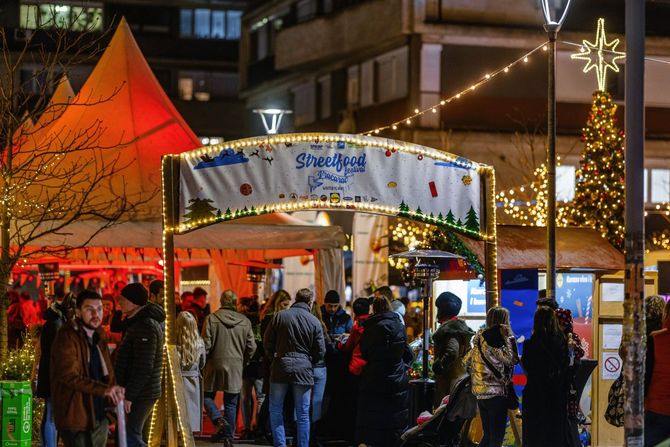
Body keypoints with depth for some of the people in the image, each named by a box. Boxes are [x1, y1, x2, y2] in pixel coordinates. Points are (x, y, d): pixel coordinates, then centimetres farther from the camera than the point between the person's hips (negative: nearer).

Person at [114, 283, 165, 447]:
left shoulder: (145, 326, -19)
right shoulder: (137, 321, 14)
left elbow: (143, 367, -24)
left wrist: (129, 395, -23)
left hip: (141, 394, -10)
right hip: (140, 392, 10)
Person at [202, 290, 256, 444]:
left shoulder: (211, 318, -8)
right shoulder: (245, 321, 1)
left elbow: (206, 344, -9)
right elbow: (251, 347, 4)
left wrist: (204, 363, 5)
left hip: (215, 364, -2)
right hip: (235, 367, 2)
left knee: (207, 396, 13)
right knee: (231, 404, 9)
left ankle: (219, 420, -12)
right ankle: (228, 437, 9)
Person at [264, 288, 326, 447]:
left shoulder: (280, 316, -1)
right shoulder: (314, 321, -3)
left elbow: (267, 342, 2)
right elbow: (320, 352, 0)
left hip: (280, 367, 0)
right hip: (303, 369, 0)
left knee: (276, 410, 10)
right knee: (303, 414, 7)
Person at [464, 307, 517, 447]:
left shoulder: (481, 338, 11)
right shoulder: (493, 339, -14)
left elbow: (465, 362, 19)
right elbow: (511, 359, -22)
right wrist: (508, 337, -16)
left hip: (481, 393, 9)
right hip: (496, 393, -9)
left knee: (487, 435, 15)